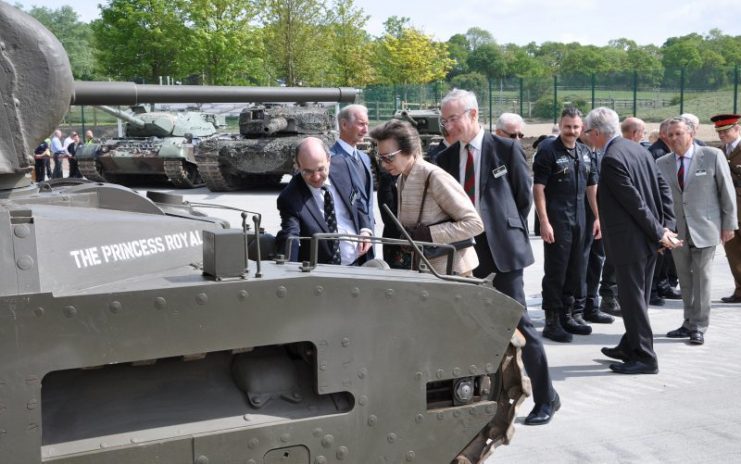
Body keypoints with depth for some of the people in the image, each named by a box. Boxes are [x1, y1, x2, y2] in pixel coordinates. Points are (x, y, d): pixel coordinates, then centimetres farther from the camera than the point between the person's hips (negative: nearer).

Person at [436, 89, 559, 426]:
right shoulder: (446, 158, 10)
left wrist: (505, 230, 4)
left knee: (517, 320, -3)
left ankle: (546, 397, 10)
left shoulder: (506, 149, -2)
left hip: (501, 249, -4)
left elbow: (525, 198, 3)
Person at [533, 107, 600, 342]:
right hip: (556, 221, -6)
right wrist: (544, 222, -17)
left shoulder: (585, 152, 12)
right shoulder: (548, 150, -8)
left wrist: (597, 217, 12)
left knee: (577, 271, 13)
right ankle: (552, 321, 7)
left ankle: (570, 315, 26)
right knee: (555, 272, -1)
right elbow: (538, 188, -12)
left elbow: (591, 187, 17)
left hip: (581, 221, 6)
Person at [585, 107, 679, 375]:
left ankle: (644, 358, 9)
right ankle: (630, 347, 32)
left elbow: (635, 202, -20)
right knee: (638, 297, 19)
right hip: (648, 241, 9)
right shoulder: (637, 149, 9)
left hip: (629, 241, -9)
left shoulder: (611, 159, -18)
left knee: (633, 299, 1)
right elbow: (663, 187, 8)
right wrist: (666, 226, 4)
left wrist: (659, 232, -12)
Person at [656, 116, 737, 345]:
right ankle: (689, 323, 23)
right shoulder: (662, 163, 2)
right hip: (677, 230, 3)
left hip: (704, 229, -3)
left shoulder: (713, 156, -6)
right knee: (685, 279, 11)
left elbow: (727, 191, -2)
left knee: (701, 277, 0)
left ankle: (698, 327, 9)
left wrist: (729, 224, -2)